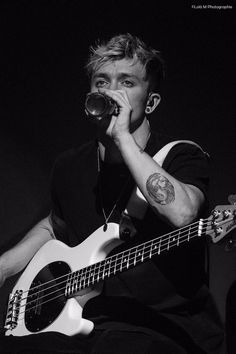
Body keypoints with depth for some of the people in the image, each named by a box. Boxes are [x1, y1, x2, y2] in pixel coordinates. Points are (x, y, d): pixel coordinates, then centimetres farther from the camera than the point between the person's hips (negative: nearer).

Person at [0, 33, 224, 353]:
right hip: (81, 324, 5)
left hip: (164, 327, -4)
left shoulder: (182, 156, -3)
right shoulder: (70, 167, 13)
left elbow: (182, 213, -27)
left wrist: (123, 137, -22)